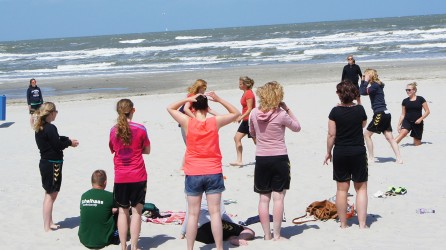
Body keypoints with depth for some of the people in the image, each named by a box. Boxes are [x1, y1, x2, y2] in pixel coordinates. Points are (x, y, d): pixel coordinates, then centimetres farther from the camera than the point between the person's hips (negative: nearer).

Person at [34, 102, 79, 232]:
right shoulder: (50, 128, -21)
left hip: (45, 162, 9)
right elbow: (57, 145, -20)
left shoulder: (40, 128, 8)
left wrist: (67, 139, 4)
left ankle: (49, 222, 28)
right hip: (52, 164, -9)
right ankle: (47, 226, 4)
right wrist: (70, 143, -4)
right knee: (51, 194, -1)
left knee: (49, 194, 19)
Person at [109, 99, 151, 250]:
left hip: (120, 178, 2)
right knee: (136, 211, 5)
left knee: (122, 211, 12)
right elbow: (147, 151, 2)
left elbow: (112, 150, 11)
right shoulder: (140, 129, -8)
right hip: (138, 176, -2)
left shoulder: (113, 130, -1)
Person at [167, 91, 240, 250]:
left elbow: (170, 108, 8)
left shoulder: (188, 122, -7)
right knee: (215, 213, 2)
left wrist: (187, 99, 0)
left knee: (193, 214, 5)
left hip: (193, 174, 0)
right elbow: (236, 113, 9)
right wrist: (219, 99, 3)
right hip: (213, 173, 0)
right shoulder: (215, 122, -6)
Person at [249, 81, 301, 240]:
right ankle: (276, 235, 2)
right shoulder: (281, 115, -13)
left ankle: (267, 235, 9)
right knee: (278, 197, 1)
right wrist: (287, 109, 4)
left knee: (264, 198, 7)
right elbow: (297, 127, 4)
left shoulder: (255, 113, -1)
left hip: (261, 159, 3)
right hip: (279, 158, -3)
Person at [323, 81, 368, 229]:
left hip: (340, 152, 0)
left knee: (342, 189, 9)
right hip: (358, 151, 0)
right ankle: (362, 224, 2)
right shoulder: (360, 110, -6)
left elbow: (331, 134, -7)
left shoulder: (335, 112, -9)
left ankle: (343, 224, 14)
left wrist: (328, 152, 4)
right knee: (361, 188, 8)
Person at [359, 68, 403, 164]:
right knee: (389, 137, 8)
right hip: (385, 113, 9)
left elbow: (363, 92, -22)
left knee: (367, 134, 1)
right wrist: (363, 81, 13)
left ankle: (371, 158, 4)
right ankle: (399, 158, 4)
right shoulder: (376, 85, 16)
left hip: (380, 114, -9)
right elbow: (361, 91, 23)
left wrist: (366, 81, -11)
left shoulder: (375, 85, -11)